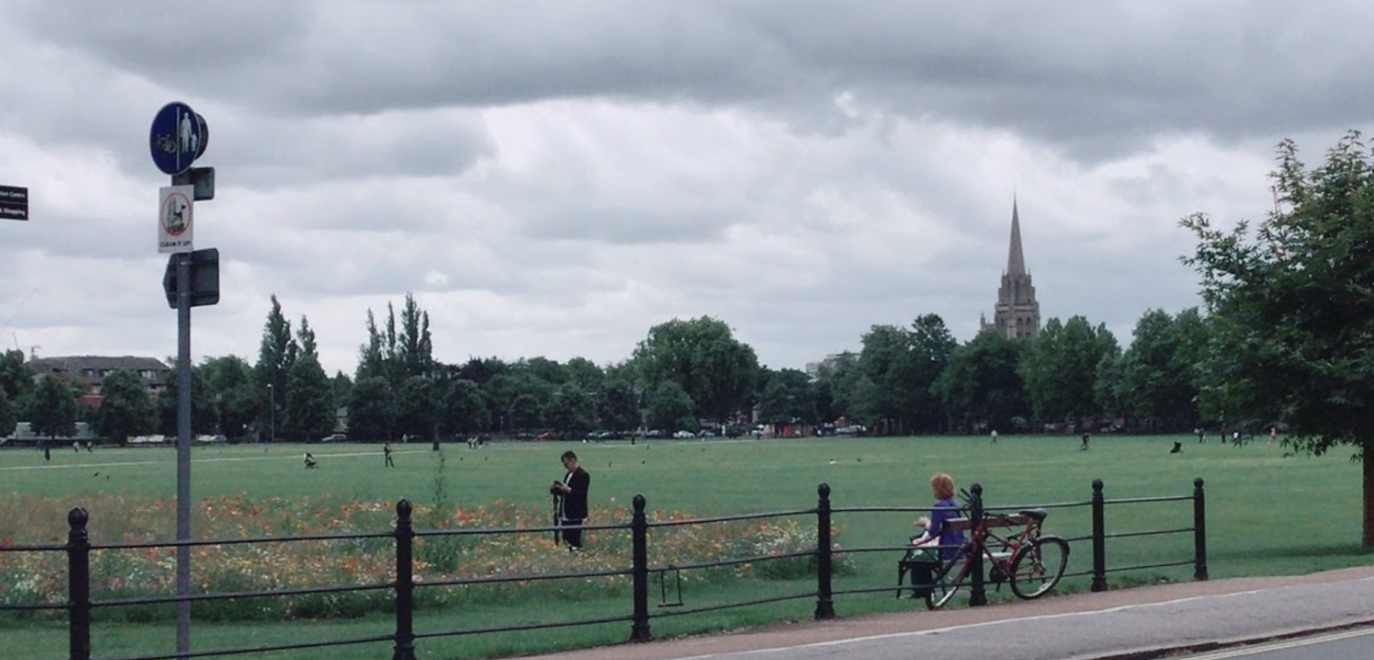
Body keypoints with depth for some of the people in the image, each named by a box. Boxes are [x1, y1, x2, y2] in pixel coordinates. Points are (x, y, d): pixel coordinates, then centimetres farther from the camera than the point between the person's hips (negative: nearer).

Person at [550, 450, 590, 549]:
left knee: (574, 541, -10)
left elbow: (582, 494, -17)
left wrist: (568, 490, -28)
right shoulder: (568, 474, 17)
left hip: (575, 515, -9)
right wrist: (555, 488, 2)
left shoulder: (583, 475, -10)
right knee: (566, 541, 8)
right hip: (565, 515, 9)